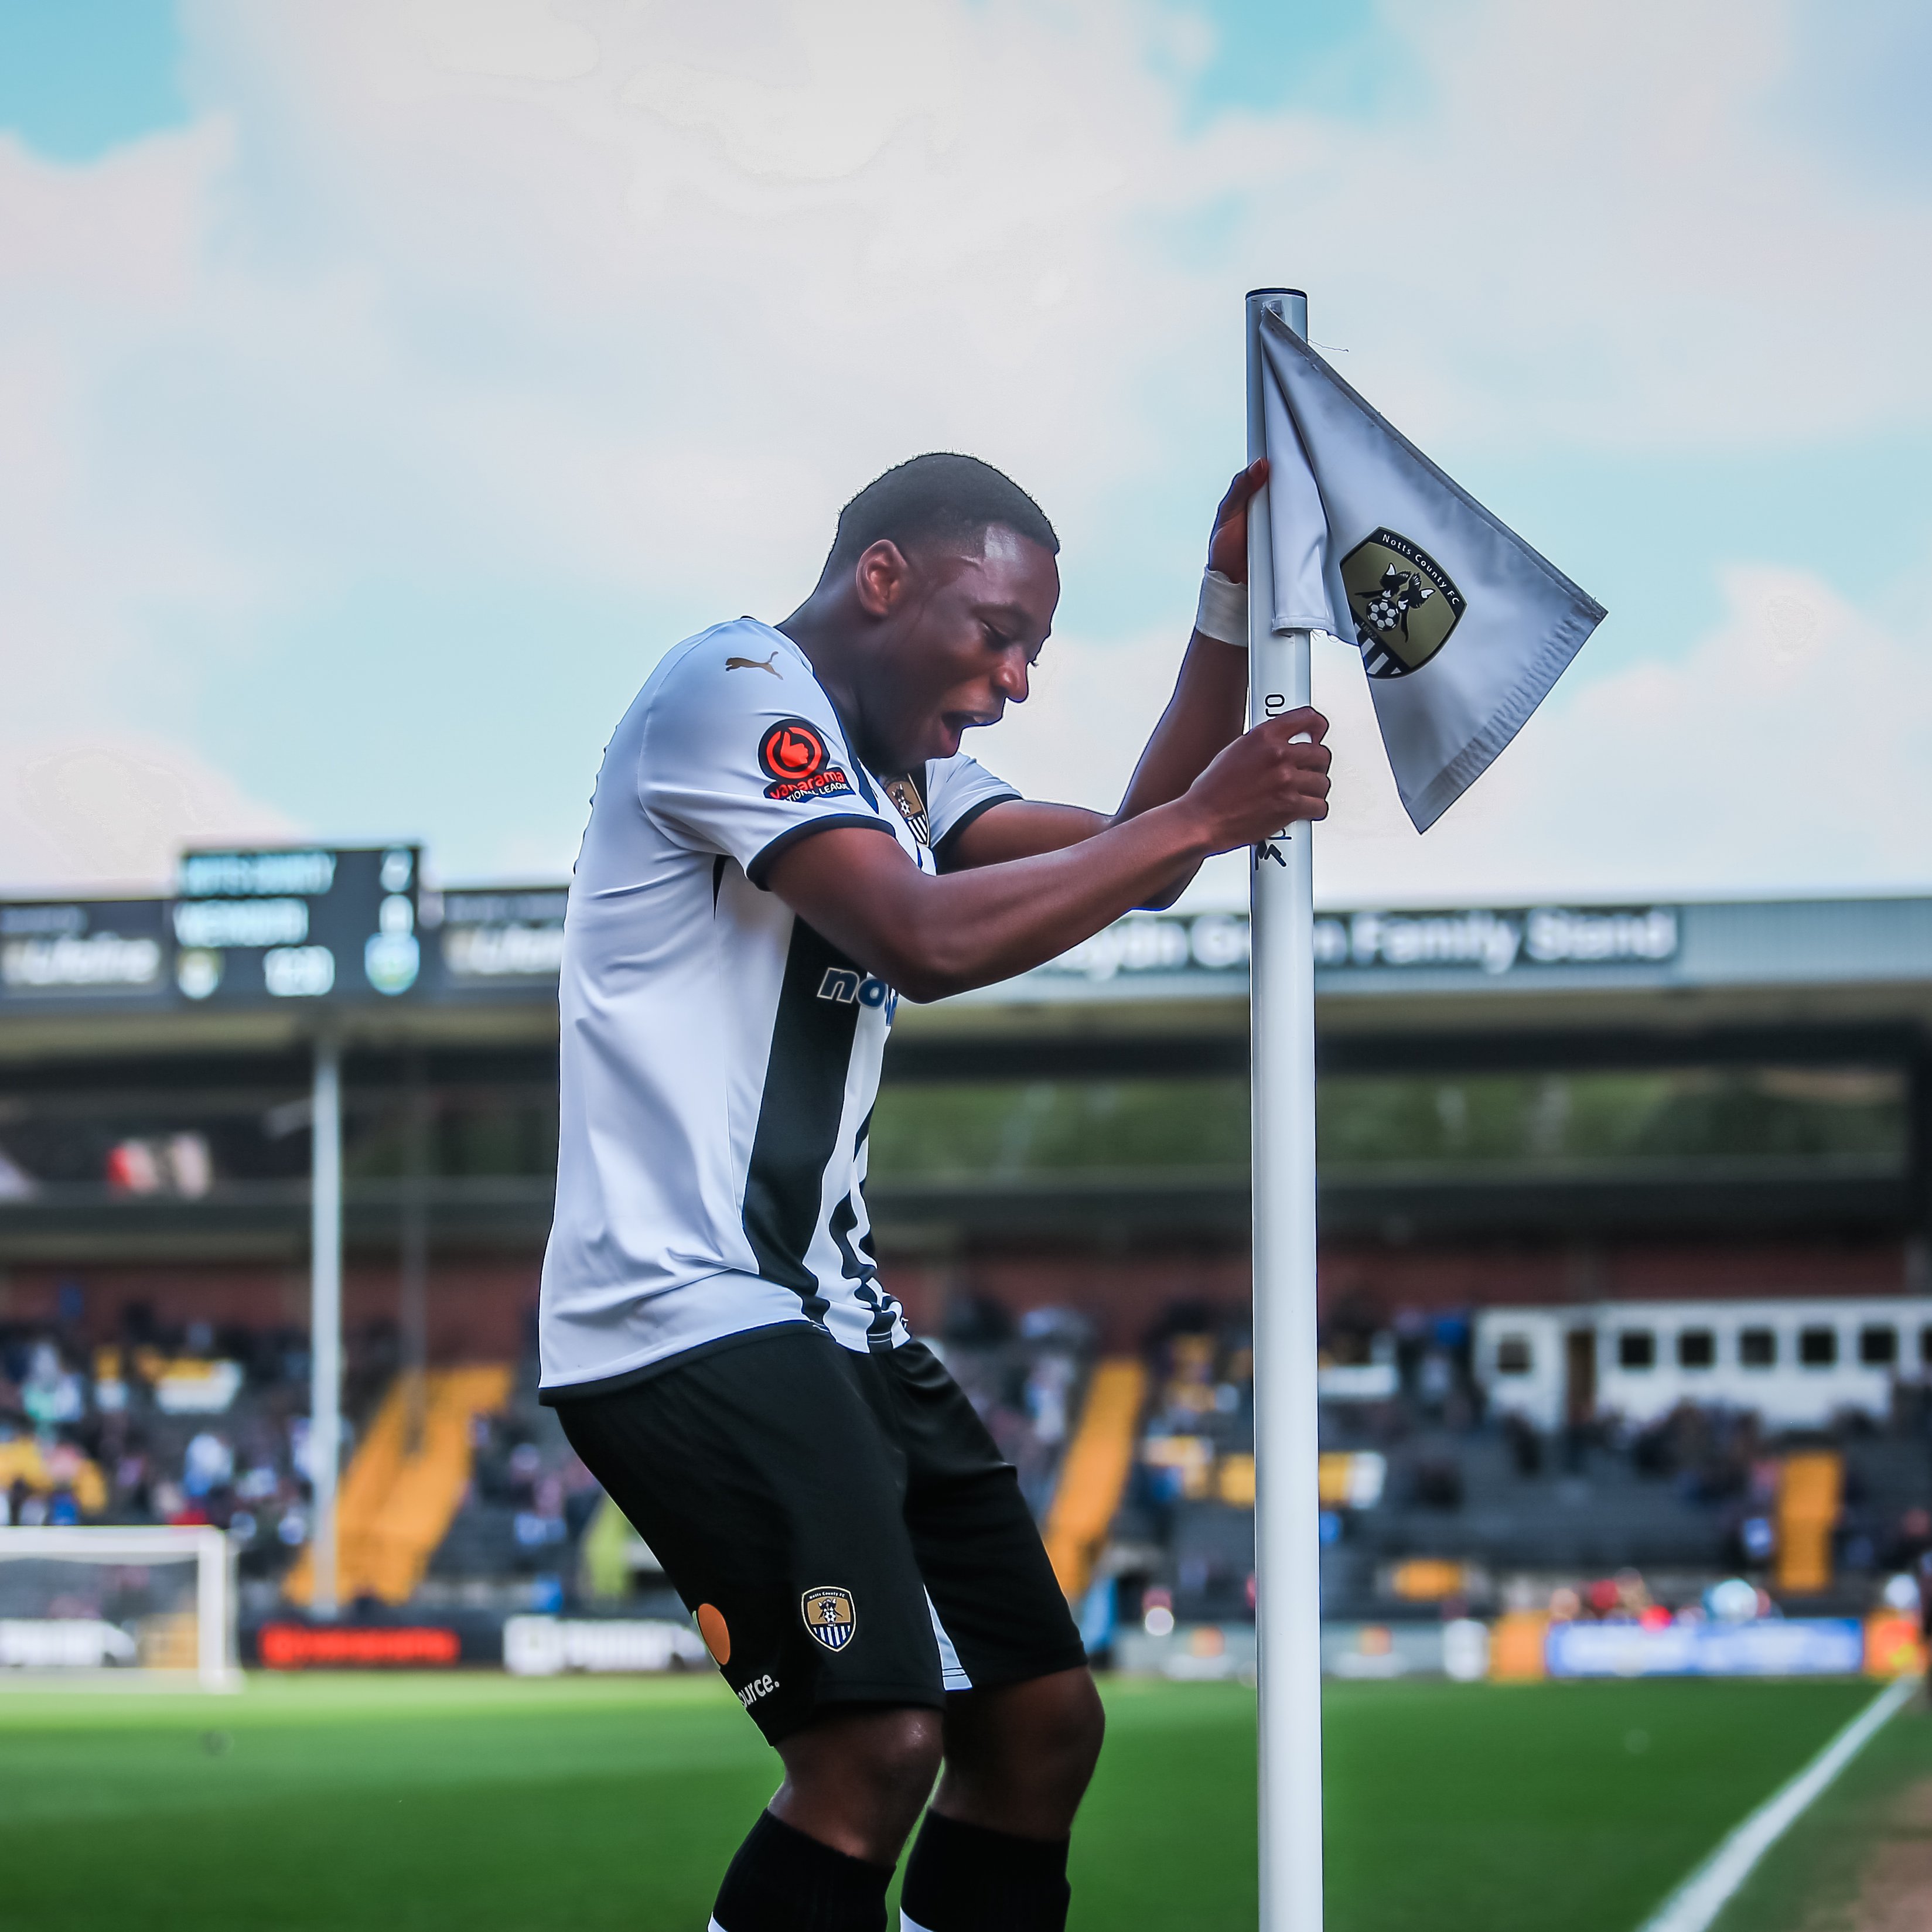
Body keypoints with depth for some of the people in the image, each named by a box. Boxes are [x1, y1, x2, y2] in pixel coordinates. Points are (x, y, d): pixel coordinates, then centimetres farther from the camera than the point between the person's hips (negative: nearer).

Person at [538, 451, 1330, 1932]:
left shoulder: (897, 767, 21)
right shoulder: (734, 689, -9)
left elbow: (1129, 861, 15)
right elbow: (927, 938, -21)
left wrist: (1231, 607, 7)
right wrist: (1195, 820, -15)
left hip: (827, 1312, 10)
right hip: (685, 1308, -10)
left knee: (1041, 1725, 9)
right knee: (878, 1742, -23)